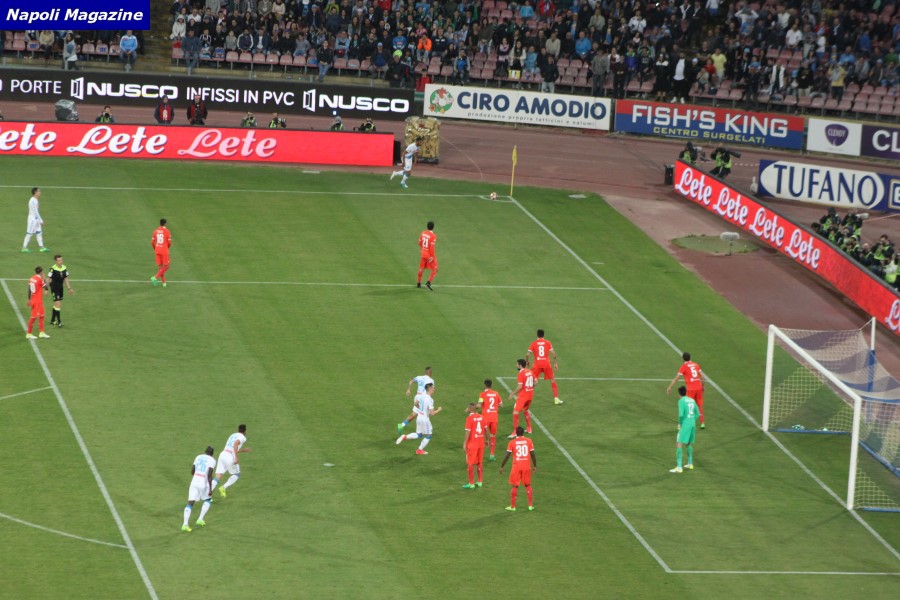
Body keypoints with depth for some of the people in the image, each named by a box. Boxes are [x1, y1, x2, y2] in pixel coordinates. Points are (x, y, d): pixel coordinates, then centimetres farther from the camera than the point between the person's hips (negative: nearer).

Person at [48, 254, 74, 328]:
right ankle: (59, 322, -8)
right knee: (58, 304, -12)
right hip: (54, 288, -7)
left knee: (56, 304, 16)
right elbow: (49, 279, -15)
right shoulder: (53, 269, -19)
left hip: (61, 288, 7)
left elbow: (66, 279, 11)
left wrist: (69, 288, 12)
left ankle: (52, 320, 29)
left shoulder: (64, 268, 1)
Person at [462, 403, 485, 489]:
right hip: (481, 443, 6)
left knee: (470, 464, 1)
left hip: (472, 444, -6)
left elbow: (468, 432, -18)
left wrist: (464, 444, -14)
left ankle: (471, 484, 2)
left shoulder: (469, 418, -14)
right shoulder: (481, 417, 5)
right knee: (479, 463, 15)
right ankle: (479, 482, 20)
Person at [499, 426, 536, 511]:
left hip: (516, 467, -2)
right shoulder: (529, 441, 0)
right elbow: (532, 454, 1)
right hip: (526, 466, 2)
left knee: (515, 486, 7)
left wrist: (501, 467, 1)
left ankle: (512, 506, 9)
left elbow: (507, 456, -6)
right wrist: (535, 466, 12)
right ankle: (531, 505, 12)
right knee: (528, 485, 14)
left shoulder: (512, 442, -4)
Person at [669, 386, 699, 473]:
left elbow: (681, 414, -20)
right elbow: (697, 414, 16)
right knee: (689, 443, 26)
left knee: (679, 445, -9)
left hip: (685, 425, -8)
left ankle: (679, 467, -17)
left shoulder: (681, 401, -10)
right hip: (692, 424, 8)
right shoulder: (692, 400, 12)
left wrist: (680, 423, -4)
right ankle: (690, 464, 35)